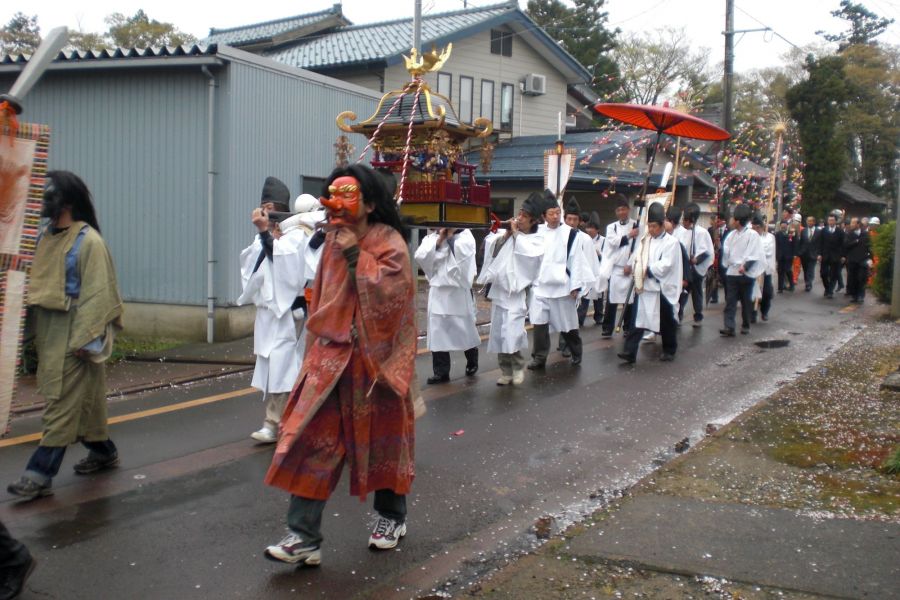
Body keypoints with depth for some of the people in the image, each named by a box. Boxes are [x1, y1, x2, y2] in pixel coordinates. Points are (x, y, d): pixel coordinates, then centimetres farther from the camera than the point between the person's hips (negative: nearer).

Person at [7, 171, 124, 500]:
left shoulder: (88, 241, -12)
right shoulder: (45, 237, 11)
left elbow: (97, 293, -15)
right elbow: (36, 284, 13)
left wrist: (85, 339, -18)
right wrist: (33, 331, 8)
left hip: (74, 333, -8)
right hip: (48, 331, 8)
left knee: (63, 401, -5)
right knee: (84, 397, 17)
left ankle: (41, 473, -4)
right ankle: (103, 450, 32)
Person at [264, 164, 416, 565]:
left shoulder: (388, 242, -9)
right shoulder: (334, 240, 9)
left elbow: (391, 292, -23)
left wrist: (356, 255, -20)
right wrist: (316, 346, 19)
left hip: (375, 357, -5)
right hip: (332, 355, 5)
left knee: (381, 438, 12)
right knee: (313, 439, -5)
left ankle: (392, 516, 34)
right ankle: (304, 536, -2)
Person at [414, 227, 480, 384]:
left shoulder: (465, 235, 1)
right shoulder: (431, 237, 10)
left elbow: (461, 253, -18)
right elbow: (421, 257, -5)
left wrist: (451, 235, -7)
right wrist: (439, 239, -7)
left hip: (459, 291, -3)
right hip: (438, 292, 3)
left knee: (465, 329, 10)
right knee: (438, 332, 2)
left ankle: (472, 362, 33)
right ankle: (441, 371, 9)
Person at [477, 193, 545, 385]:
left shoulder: (537, 240, 0)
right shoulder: (506, 234, 10)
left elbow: (528, 253, -19)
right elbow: (491, 251, 3)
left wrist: (516, 234, -11)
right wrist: (505, 235, -5)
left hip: (516, 292, -4)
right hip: (498, 290, 5)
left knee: (512, 334, -16)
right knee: (499, 334, 8)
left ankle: (518, 366, 6)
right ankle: (506, 370, 19)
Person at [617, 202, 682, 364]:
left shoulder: (672, 242, -6)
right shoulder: (645, 241, 12)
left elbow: (665, 265, -16)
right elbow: (636, 259, 10)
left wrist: (648, 270, -16)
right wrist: (638, 267, -10)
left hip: (663, 289, -4)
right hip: (644, 287, 4)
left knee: (666, 322, 9)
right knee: (638, 319, -3)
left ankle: (669, 350, 26)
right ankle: (630, 351, -6)